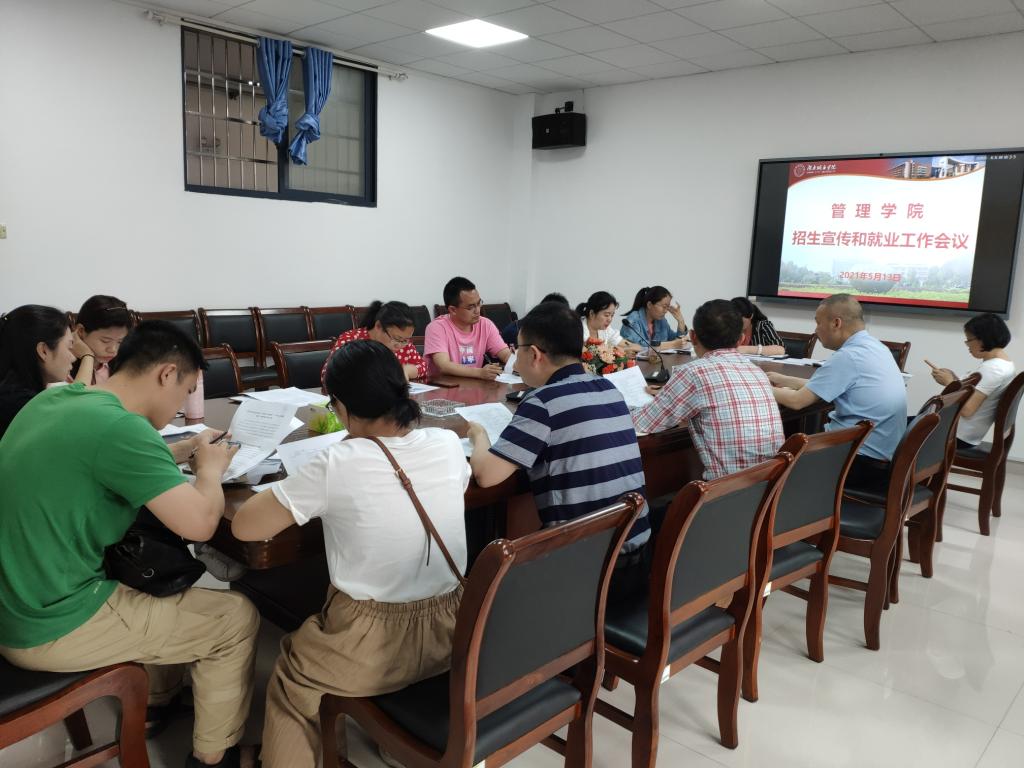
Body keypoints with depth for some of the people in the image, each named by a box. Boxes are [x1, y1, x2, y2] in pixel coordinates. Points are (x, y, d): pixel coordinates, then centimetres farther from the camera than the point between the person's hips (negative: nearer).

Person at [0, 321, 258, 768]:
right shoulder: (120, 426, -26)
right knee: (237, 617, 2)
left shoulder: (55, 398, 1)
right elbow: (199, 523, -27)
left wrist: (183, 452, 11)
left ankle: (159, 699, 43)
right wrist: (210, 468, -8)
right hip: (52, 627, -9)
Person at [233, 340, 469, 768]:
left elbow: (243, 526, -11)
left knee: (289, 683, 28)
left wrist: (314, 496, 3)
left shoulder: (336, 465, -22)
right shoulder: (448, 444, -8)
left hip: (373, 651, -5)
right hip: (448, 633, 5)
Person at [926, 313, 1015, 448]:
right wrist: (953, 380, -1)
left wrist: (949, 383, -14)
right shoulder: (1004, 363, 8)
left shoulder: (992, 369, -23)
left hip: (958, 435, -10)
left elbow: (966, 410, -27)